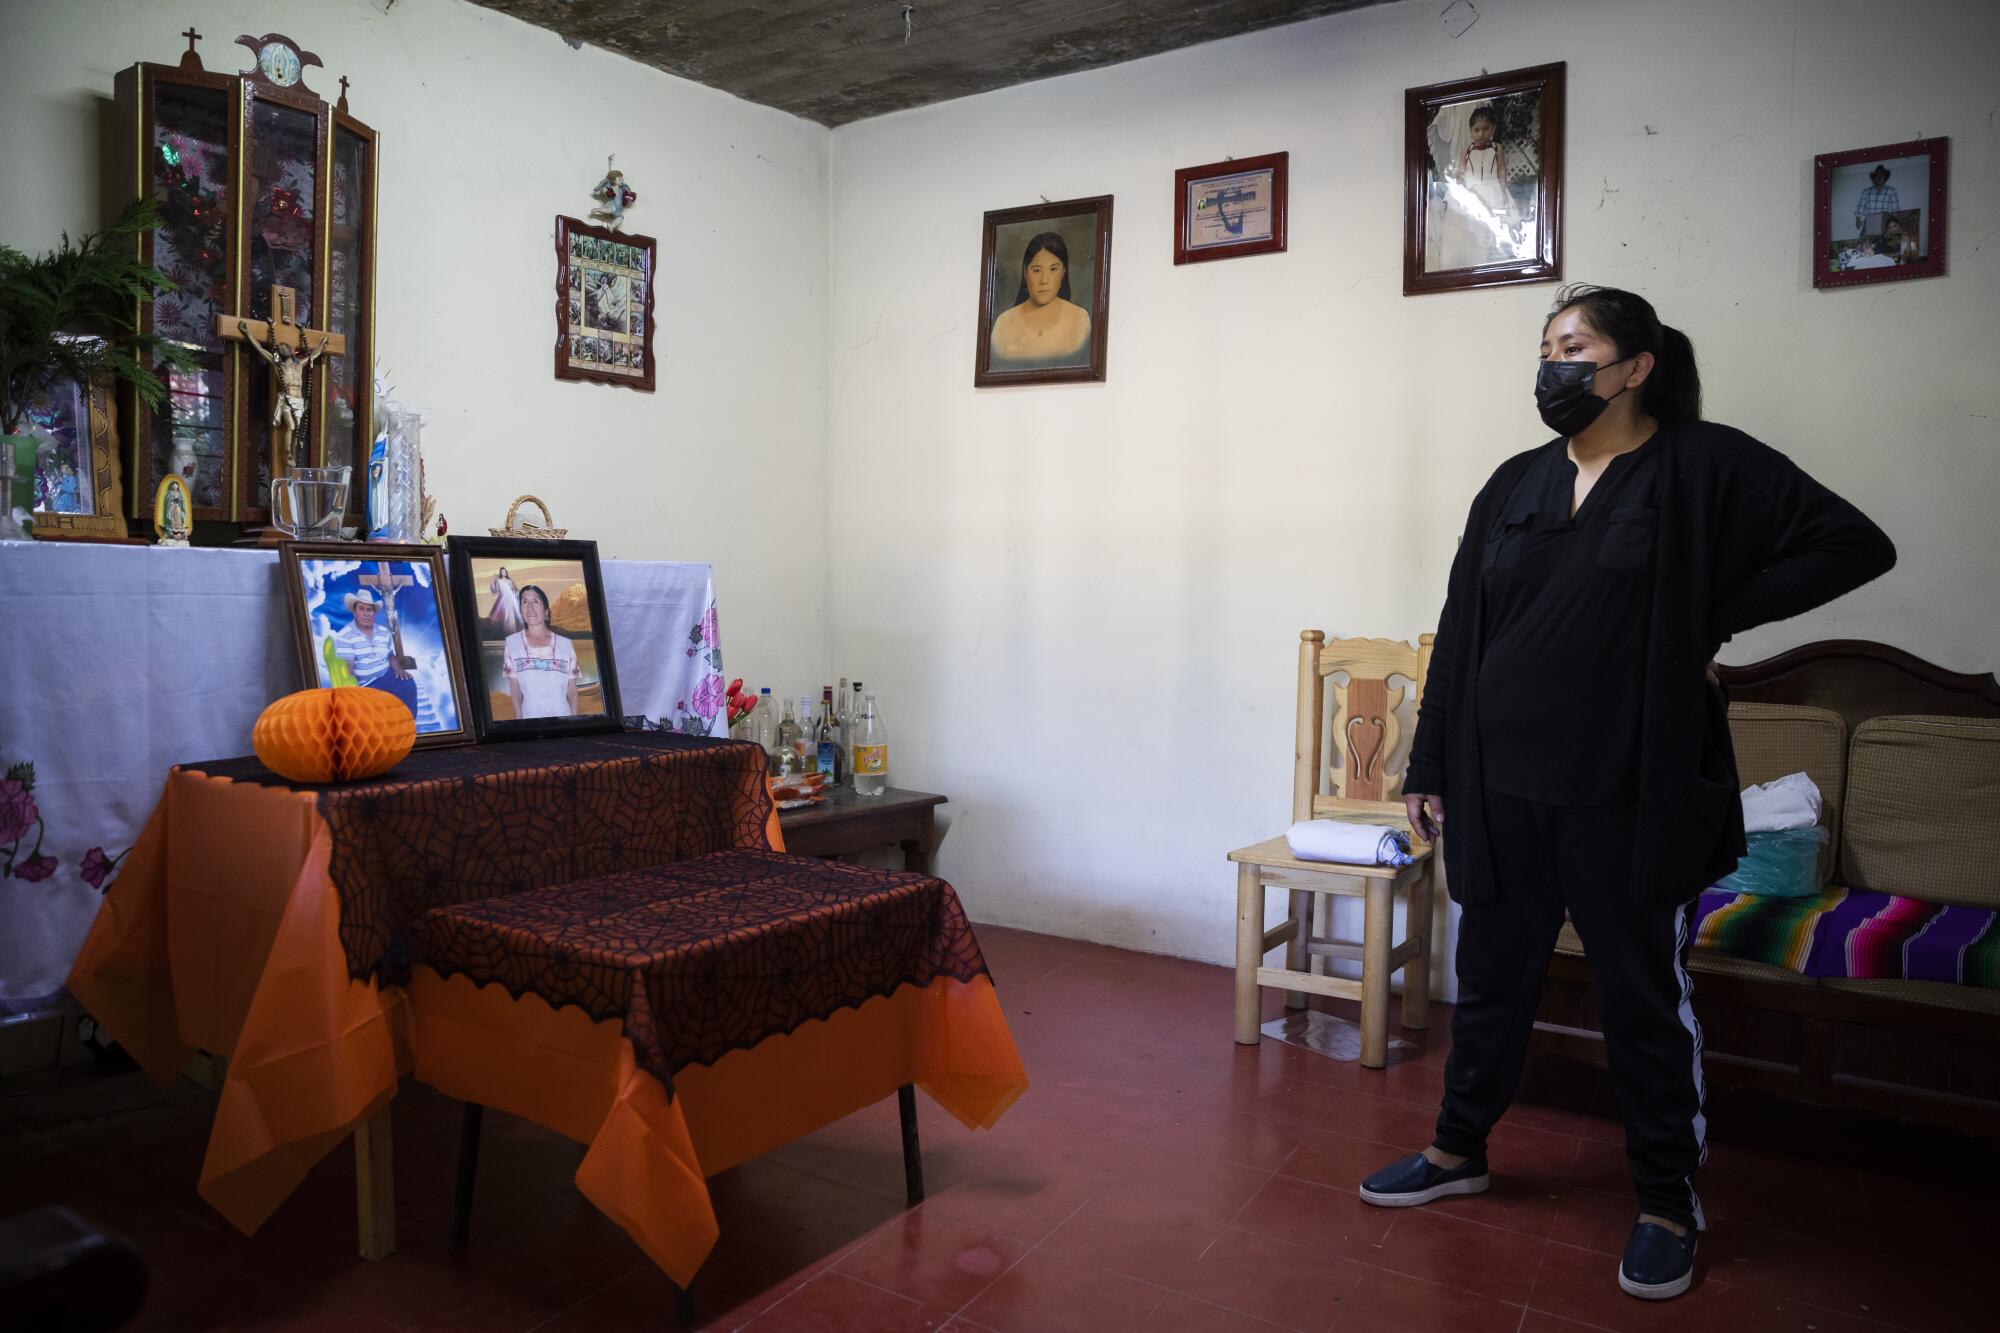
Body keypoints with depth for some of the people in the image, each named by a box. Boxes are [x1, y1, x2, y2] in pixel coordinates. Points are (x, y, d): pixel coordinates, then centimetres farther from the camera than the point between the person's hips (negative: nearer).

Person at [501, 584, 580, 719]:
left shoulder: (565, 644, 4)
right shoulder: (511, 642, 3)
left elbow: (572, 691, 5)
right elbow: (515, 690, 2)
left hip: (562, 717, 1)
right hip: (530, 718, -1)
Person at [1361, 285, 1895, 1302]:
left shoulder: (1706, 466, -3)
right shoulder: (1516, 484, 9)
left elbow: (1855, 546, -5)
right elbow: (1460, 633, 8)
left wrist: (1716, 616, -8)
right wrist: (1429, 768, 7)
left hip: (1629, 798, -4)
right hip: (1502, 792, 4)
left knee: (1645, 998, 10)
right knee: (1491, 980, 16)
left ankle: (1669, 1203, 28)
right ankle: (1459, 1151, 35)